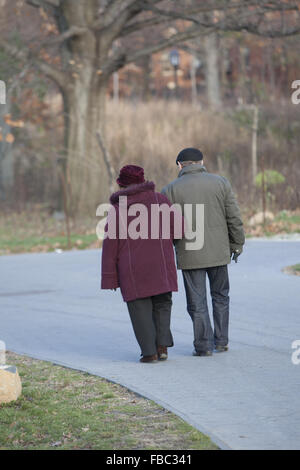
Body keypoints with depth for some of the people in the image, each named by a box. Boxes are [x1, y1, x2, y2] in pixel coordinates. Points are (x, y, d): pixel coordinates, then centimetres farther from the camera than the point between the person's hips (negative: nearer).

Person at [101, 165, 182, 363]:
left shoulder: (117, 210, -1)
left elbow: (110, 245, -3)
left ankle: (149, 352, 1)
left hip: (133, 270, -1)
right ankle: (162, 345, 1)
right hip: (161, 265, 1)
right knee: (162, 304, 16)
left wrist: (109, 277, 1)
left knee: (140, 309, 7)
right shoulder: (160, 200, 1)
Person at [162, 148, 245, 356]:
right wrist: (237, 244, 10)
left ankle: (203, 346, 5)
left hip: (189, 254, -2)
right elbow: (234, 218, 1)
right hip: (219, 251, 2)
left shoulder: (171, 190, -3)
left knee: (197, 302, 5)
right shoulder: (221, 183, 1)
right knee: (220, 296, 17)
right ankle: (221, 341, 19)